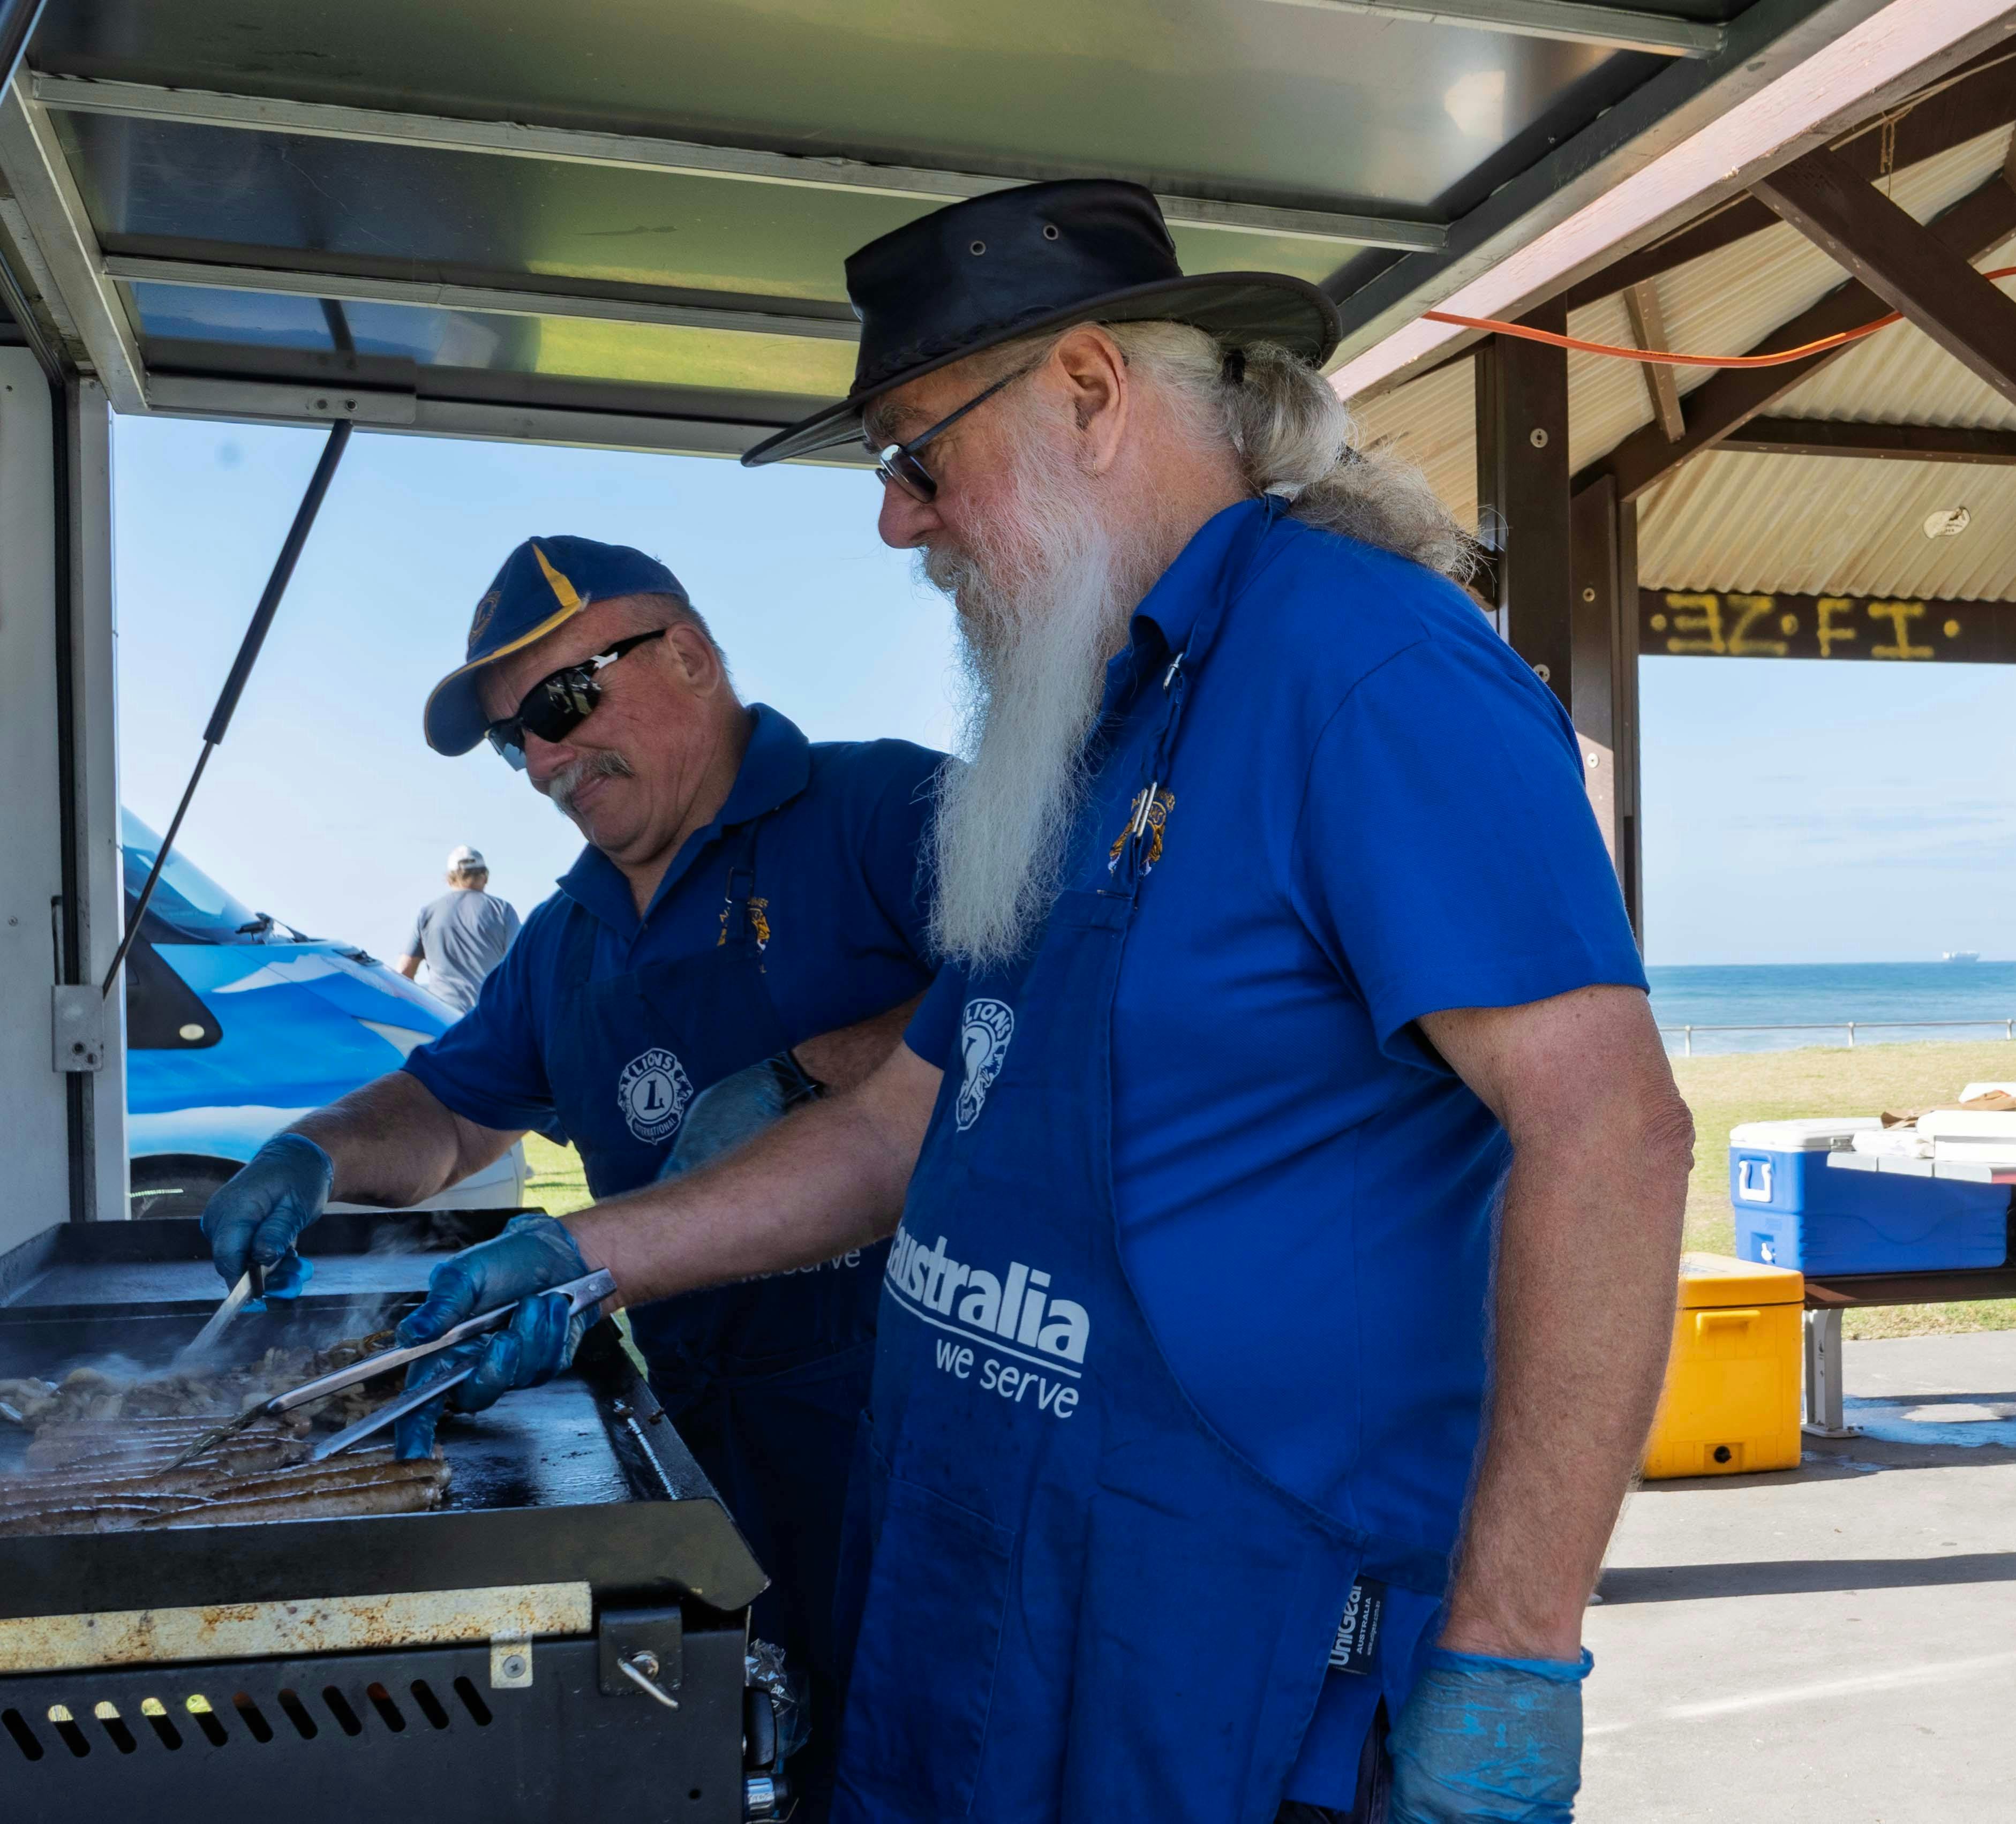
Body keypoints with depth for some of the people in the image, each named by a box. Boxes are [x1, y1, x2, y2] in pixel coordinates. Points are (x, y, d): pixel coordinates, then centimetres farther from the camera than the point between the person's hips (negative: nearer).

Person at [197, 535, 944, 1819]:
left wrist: (806, 1076, -23)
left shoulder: (885, 805, -6)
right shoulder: (569, 941, 19)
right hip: (711, 1444, 6)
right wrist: (318, 1155, 8)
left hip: (914, 1420, -6)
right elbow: (445, 1116, 28)